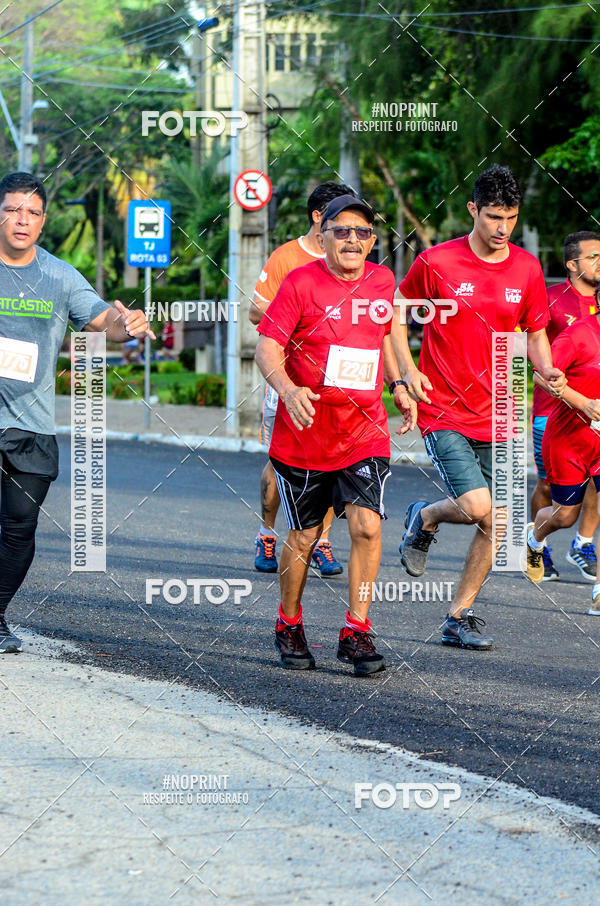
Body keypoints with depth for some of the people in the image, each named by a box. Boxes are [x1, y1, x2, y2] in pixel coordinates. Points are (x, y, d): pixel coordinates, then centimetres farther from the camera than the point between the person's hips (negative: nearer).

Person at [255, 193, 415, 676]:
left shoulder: (382, 281, 6)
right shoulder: (301, 283, -9)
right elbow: (267, 347, -14)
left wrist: (397, 385, 12)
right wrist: (288, 389, -31)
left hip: (365, 432, 3)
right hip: (305, 432, -2)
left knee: (368, 525, -14)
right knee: (304, 537, 7)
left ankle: (356, 632, -4)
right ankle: (289, 626, 28)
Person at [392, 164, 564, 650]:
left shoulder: (526, 268, 4)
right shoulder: (436, 262, -7)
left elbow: (535, 333, 15)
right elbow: (397, 311, 8)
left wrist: (548, 371, -5)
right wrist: (407, 369, -5)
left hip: (497, 417, 4)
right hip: (444, 411, -4)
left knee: (497, 524, 2)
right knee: (477, 506, -20)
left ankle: (459, 618, 17)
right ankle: (424, 519, 15)